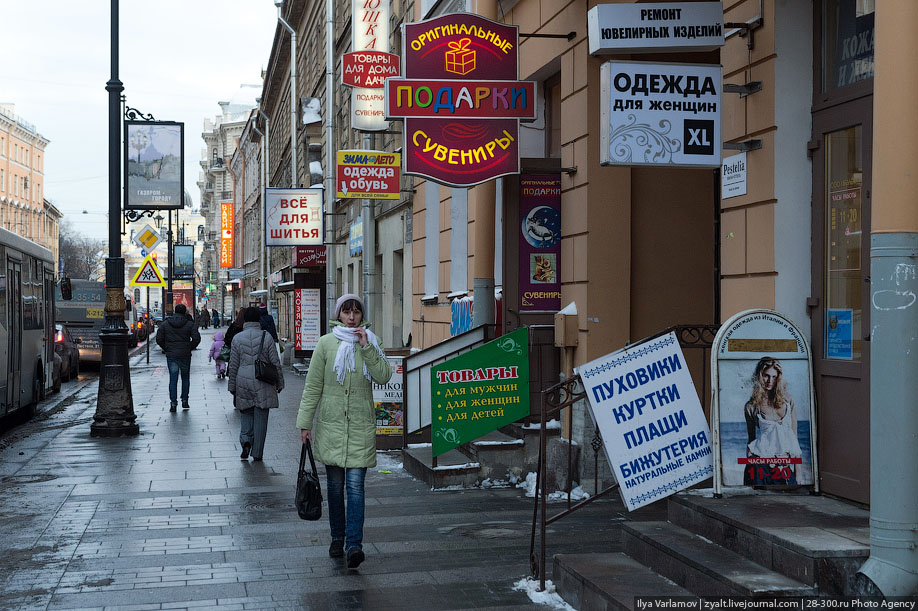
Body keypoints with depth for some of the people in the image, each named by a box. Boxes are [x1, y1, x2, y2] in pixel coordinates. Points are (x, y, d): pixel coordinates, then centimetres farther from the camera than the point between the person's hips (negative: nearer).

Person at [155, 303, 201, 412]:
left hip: (171, 355, 1)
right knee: (185, 378, 15)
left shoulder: (165, 324, 3)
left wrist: (166, 349, 10)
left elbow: (159, 339, 1)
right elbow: (196, 338, -10)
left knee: (173, 380, 3)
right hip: (185, 355, -1)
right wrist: (190, 348, 4)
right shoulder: (190, 324, -2)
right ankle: (184, 401, 16)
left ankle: (173, 403, -3)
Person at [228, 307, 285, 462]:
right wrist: (280, 383, 9)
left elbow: (233, 365, 3)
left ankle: (246, 440, -6)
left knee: (247, 414, 17)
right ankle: (257, 453, 7)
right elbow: (275, 362, -1)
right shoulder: (266, 337, -3)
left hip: (243, 381, 1)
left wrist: (232, 386, 11)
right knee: (260, 417, 5)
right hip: (263, 383, -1)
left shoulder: (237, 338, 0)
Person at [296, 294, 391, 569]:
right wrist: (305, 423, -2)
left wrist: (366, 347, -14)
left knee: (355, 485, -8)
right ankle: (337, 538, 23)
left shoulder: (371, 342, 6)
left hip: (361, 425, 0)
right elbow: (313, 386, 2)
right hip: (331, 424, 0)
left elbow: (383, 376, -7)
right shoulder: (326, 343, 2)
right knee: (335, 486, 9)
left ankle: (354, 544, -12)